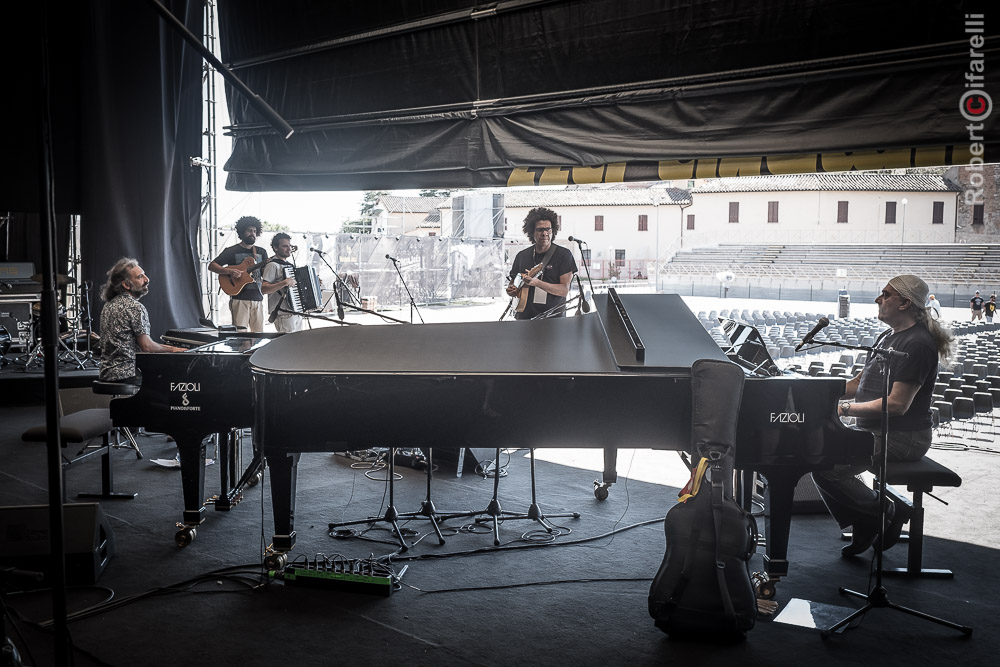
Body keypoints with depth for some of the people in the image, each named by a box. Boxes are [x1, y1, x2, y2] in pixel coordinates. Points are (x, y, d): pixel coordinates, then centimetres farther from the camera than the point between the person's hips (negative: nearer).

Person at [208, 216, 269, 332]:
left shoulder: (261, 252, 17)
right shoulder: (232, 251, 4)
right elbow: (212, 266, -1)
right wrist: (229, 271, -17)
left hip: (257, 298, 4)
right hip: (240, 298, -4)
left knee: (258, 334, 2)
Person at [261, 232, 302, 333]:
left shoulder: (291, 265, 19)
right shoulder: (273, 266, -8)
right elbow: (264, 289, -19)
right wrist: (285, 282, -28)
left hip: (297, 313, 9)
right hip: (284, 315, -9)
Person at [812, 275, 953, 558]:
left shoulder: (918, 344, -18)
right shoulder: (887, 337, 15)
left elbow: (897, 404, -24)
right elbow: (859, 382, 20)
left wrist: (845, 408, -20)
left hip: (901, 438, -11)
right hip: (876, 431, 11)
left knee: (826, 468, -21)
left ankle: (884, 514, -1)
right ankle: (865, 526, 11)